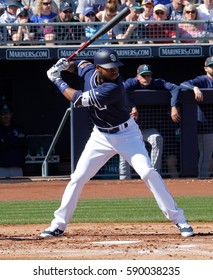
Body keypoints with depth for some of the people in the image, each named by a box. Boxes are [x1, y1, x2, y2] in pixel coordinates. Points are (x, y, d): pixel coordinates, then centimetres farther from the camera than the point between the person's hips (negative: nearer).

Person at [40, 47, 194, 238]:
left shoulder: (114, 88, -31)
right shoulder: (89, 72, -10)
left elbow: (78, 100, -27)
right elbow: (81, 64, 18)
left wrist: (57, 81, -16)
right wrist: (65, 65, -4)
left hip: (126, 134, -6)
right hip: (101, 136, 6)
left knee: (148, 172, -18)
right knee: (78, 178, 2)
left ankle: (178, 219, -12)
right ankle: (58, 225, 14)